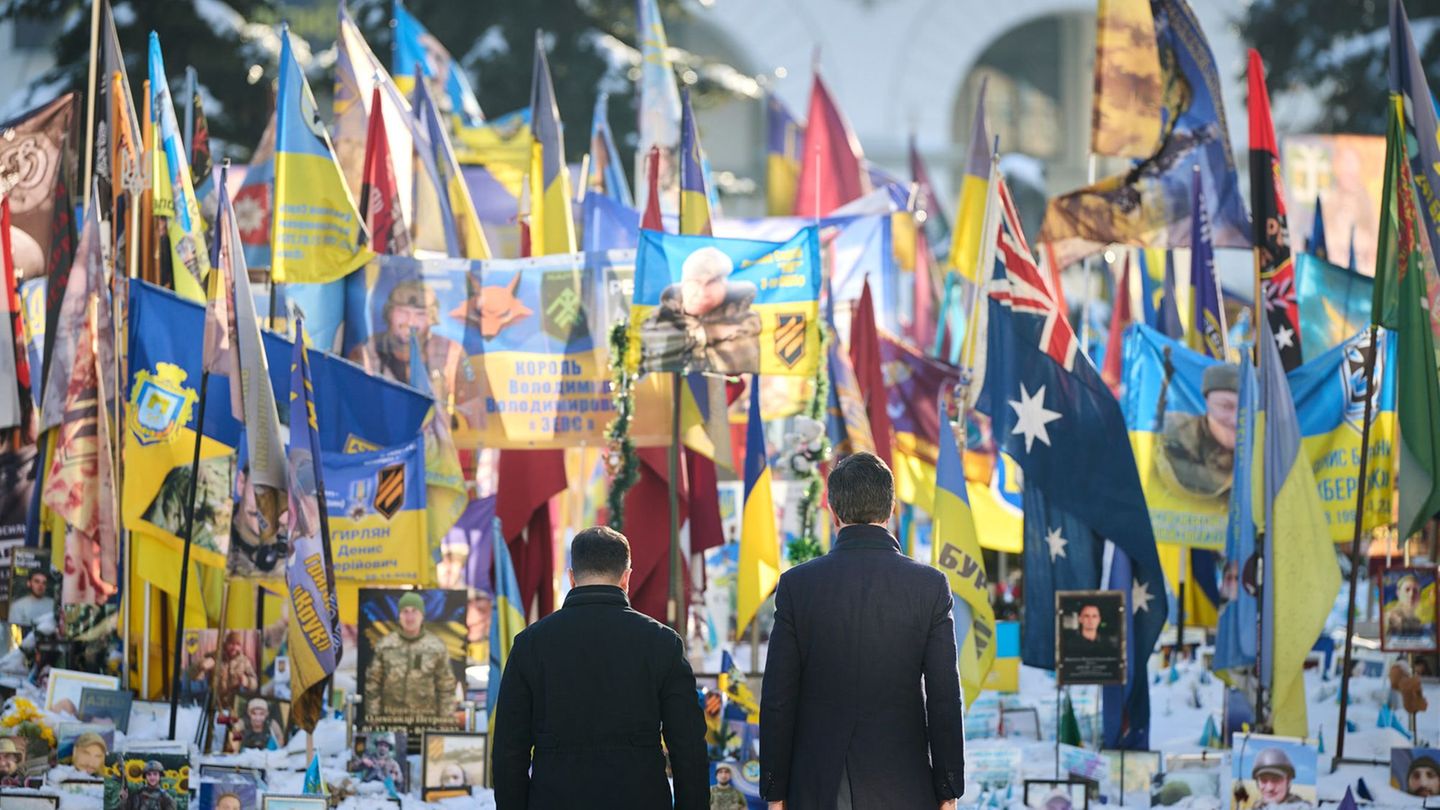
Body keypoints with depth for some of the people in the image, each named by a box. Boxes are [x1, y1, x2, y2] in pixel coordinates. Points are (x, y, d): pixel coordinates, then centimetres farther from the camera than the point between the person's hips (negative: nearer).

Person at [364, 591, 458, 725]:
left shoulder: (437, 647, 1)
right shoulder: (385, 646, 4)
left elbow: (446, 687, 4)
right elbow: (372, 685, 8)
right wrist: (373, 718, 4)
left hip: (425, 719, -1)